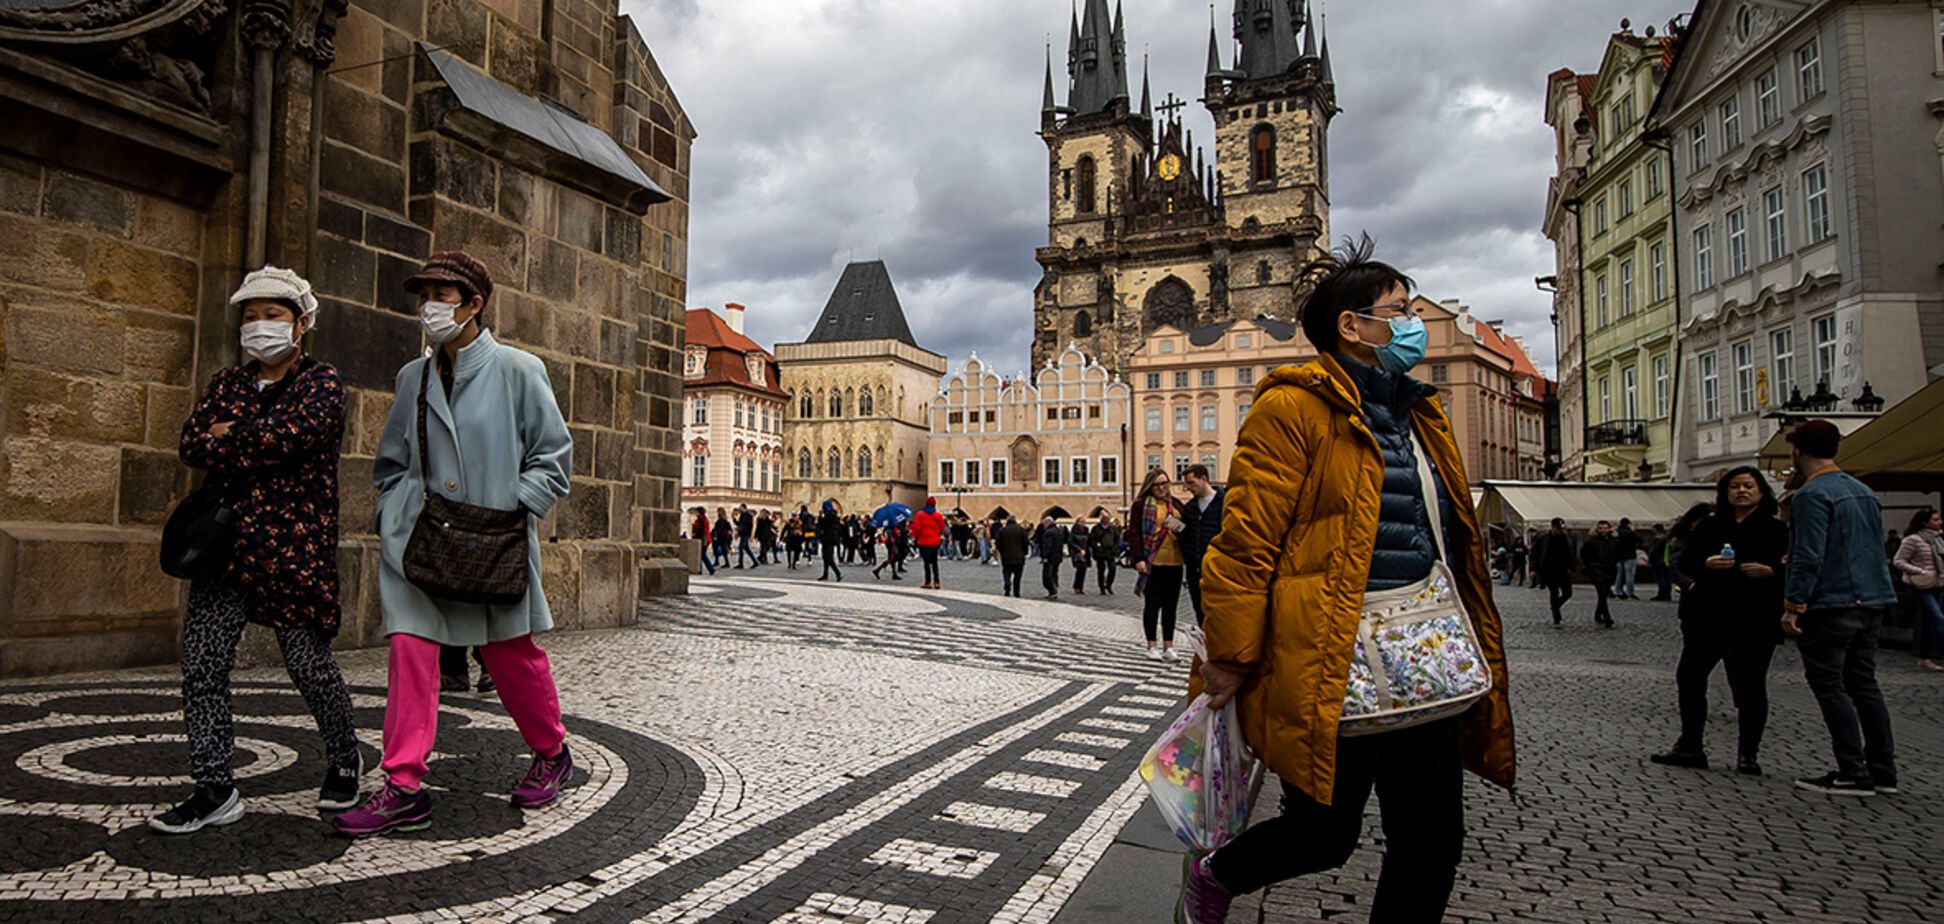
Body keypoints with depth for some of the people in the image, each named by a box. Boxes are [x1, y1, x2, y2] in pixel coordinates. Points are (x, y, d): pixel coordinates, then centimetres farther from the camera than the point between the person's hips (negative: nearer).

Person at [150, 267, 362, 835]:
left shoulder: (322, 381, 2)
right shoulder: (226, 383, 16)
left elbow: (298, 430, -18)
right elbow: (191, 446, 2)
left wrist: (231, 436, -5)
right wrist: (265, 447, -12)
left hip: (297, 545, -5)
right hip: (226, 544, 5)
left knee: (309, 664, 2)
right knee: (202, 666, -1)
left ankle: (344, 761, 24)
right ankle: (214, 790, 9)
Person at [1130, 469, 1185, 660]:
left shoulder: (1176, 504, 15)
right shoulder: (1141, 505, 0)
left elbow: (1186, 528, 19)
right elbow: (1134, 532, -5)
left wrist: (1181, 528, -5)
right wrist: (1138, 558, -14)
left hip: (1175, 562, 5)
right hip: (1152, 563, -5)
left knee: (1171, 605, 8)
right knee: (1152, 604, 3)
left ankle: (1168, 646, 15)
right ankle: (1152, 646, 11)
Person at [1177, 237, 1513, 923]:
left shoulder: (1419, 414, 16)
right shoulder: (1294, 407, -11)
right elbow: (1245, 539, -16)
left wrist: (1477, 655, 22)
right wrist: (1230, 657, -17)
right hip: (1333, 669, -8)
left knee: (1432, 845, 12)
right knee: (1325, 835, 4)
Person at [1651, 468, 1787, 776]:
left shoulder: (1776, 530, 3)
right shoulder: (1709, 527, 11)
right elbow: (1685, 560, 5)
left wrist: (1769, 571, -23)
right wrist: (1706, 563, -15)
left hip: (1753, 622, -3)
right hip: (1707, 618, 3)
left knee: (1749, 686, 2)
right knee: (1688, 677, 4)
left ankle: (1748, 754, 16)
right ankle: (1689, 748, 16)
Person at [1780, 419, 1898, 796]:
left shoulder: (1812, 494, -14)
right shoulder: (1865, 492, 15)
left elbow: (1809, 556, -20)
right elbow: (1877, 550, 20)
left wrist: (1793, 605, -17)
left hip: (1830, 606, -9)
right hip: (1870, 603, 9)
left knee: (1829, 687, -3)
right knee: (1863, 684, 14)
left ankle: (1853, 773, -2)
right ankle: (1882, 771, 18)